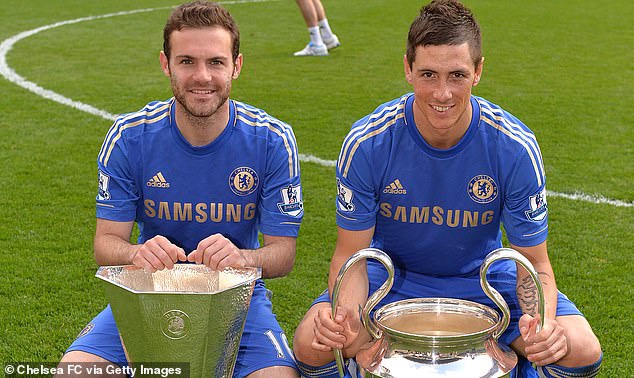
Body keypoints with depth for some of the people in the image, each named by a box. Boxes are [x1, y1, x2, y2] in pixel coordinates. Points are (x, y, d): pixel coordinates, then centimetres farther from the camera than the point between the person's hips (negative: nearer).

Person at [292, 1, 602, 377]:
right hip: (392, 273, 0)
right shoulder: (367, 143, -21)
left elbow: (534, 263, -13)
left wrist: (541, 320, -35)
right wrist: (343, 312, -36)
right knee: (312, 343, -27)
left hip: (484, 277, 1)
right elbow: (351, 255, -13)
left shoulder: (515, 147, -20)